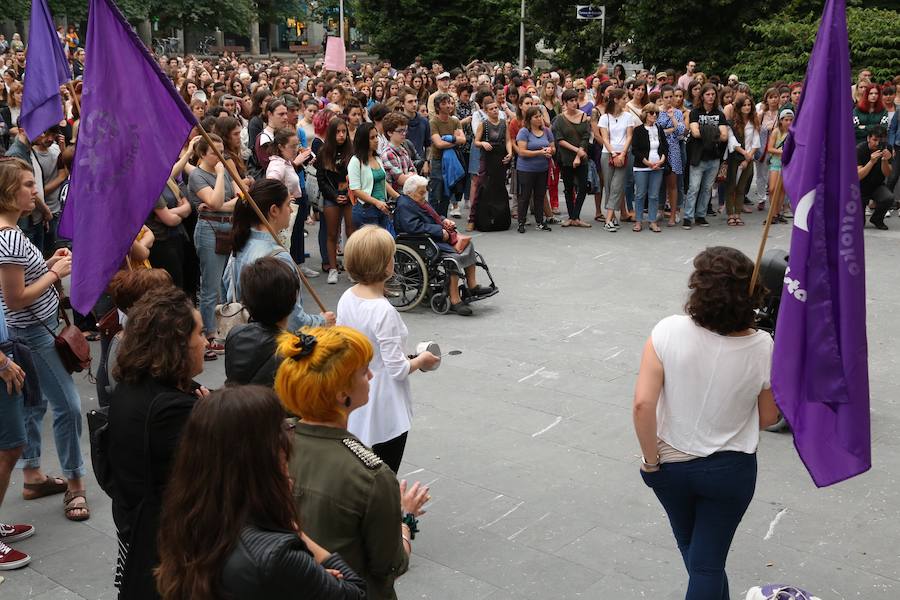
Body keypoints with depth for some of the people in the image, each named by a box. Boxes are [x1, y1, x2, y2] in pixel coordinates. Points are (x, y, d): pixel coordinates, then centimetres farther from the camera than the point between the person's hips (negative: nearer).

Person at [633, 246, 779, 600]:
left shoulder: (668, 332, -22)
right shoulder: (762, 347, -16)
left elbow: (643, 404, -24)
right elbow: (768, 417, -3)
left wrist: (650, 459, -9)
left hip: (671, 464, 1)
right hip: (731, 470, -1)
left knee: (692, 551, 26)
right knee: (709, 563, 12)